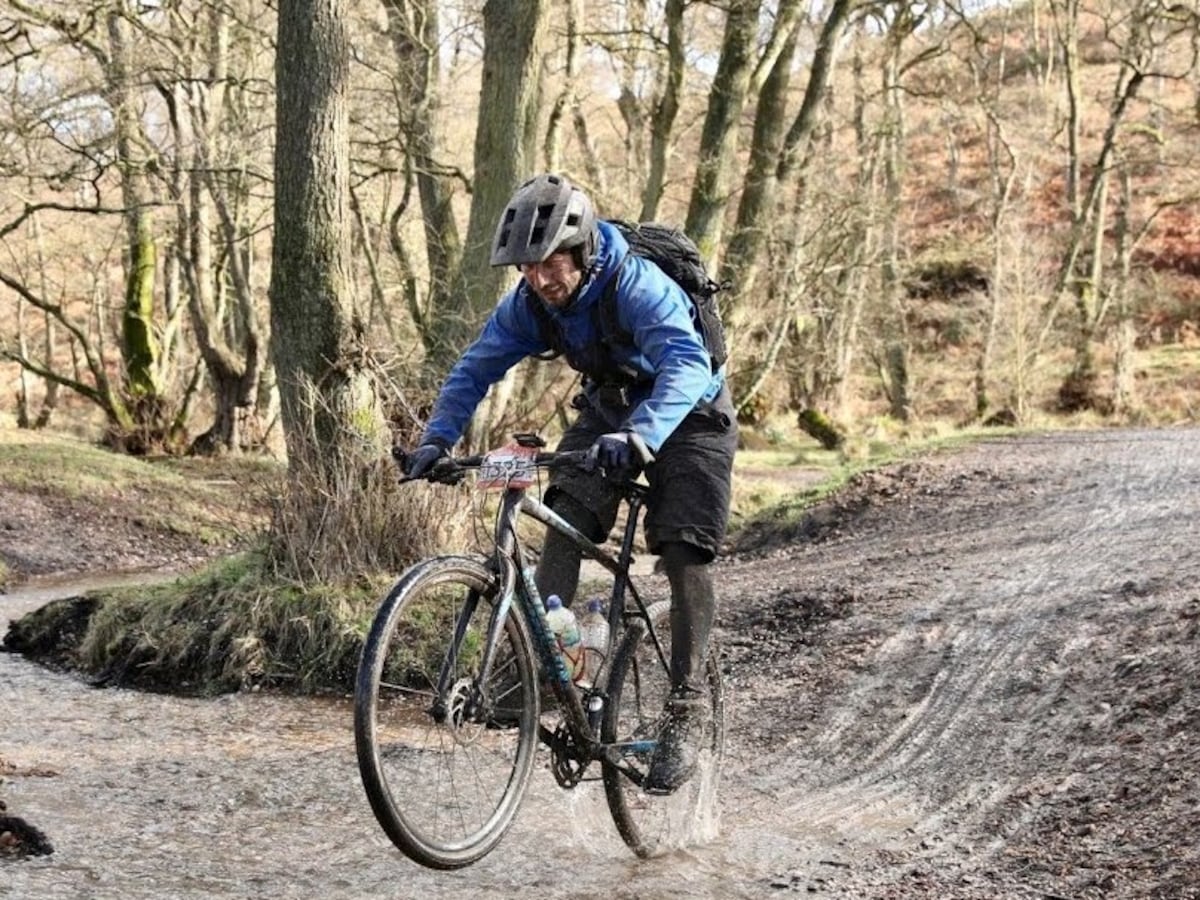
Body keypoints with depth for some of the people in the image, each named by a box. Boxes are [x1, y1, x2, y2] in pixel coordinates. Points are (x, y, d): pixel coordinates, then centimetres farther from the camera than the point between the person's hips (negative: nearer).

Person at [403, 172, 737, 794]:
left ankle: (686, 713, -12)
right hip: (608, 411, 5)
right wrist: (436, 441, -24)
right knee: (563, 525, -17)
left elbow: (688, 366, -49)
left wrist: (638, 438, -65)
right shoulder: (529, 303, -17)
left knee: (685, 555, -16)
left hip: (686, 415, -5)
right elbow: (473, 369, -9)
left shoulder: (638, 285, -35)